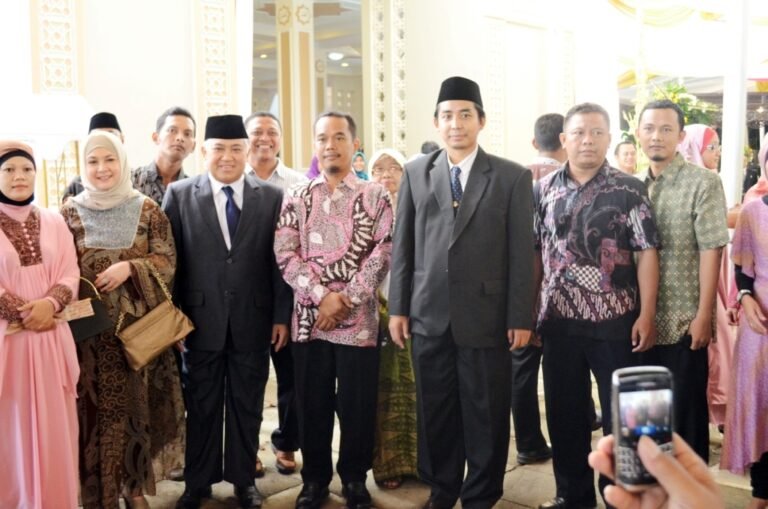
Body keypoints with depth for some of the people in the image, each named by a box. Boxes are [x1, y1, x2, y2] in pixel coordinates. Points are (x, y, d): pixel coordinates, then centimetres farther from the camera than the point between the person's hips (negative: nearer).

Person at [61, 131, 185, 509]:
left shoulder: (147, 210, 2)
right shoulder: (70, 212, 2)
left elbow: (168, 262, 0)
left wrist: (129, 267, -15)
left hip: (138, 325, 1)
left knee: (138, 404, 7)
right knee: (96, 408, 3)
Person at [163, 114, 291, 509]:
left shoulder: (272, 197, 2)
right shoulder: (179, 195, 1)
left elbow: (280, 260, 1)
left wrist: (281, 315, -1)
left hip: (253, 321, 1)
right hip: (201, 320, 0)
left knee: (247, 406, 12)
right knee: (201, 406, 12)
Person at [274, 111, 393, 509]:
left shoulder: (374, 196, 3)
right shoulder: (296, 198, 7)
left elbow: (383, 254, -5)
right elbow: (285, 255, -1)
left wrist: (346, 300, -12)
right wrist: (322, 296, -12)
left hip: (359, 319, -1)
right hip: (309, 318, 2)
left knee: (357, 404, 6)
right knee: (312, 404, 9)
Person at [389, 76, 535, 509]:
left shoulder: (513, 177, 1)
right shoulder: (416, 174, 8)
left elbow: (522, 252, -2)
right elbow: (403, 246, 8)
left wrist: (521, 318, -5)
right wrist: (398, 307, 4)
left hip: (486, 317, -2)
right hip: (429, 315, 2)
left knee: (486, 415, 8)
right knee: (435, 413, 12)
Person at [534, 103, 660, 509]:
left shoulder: (629, 190, -3)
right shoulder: (543, 190, 6)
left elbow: (647, 253, -5)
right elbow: (534, 254, 8)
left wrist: (646, 315, -12)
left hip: (615, 322, -3)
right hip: (558, 322, 3)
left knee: (621, 414, 7)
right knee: (563, 412, 12)